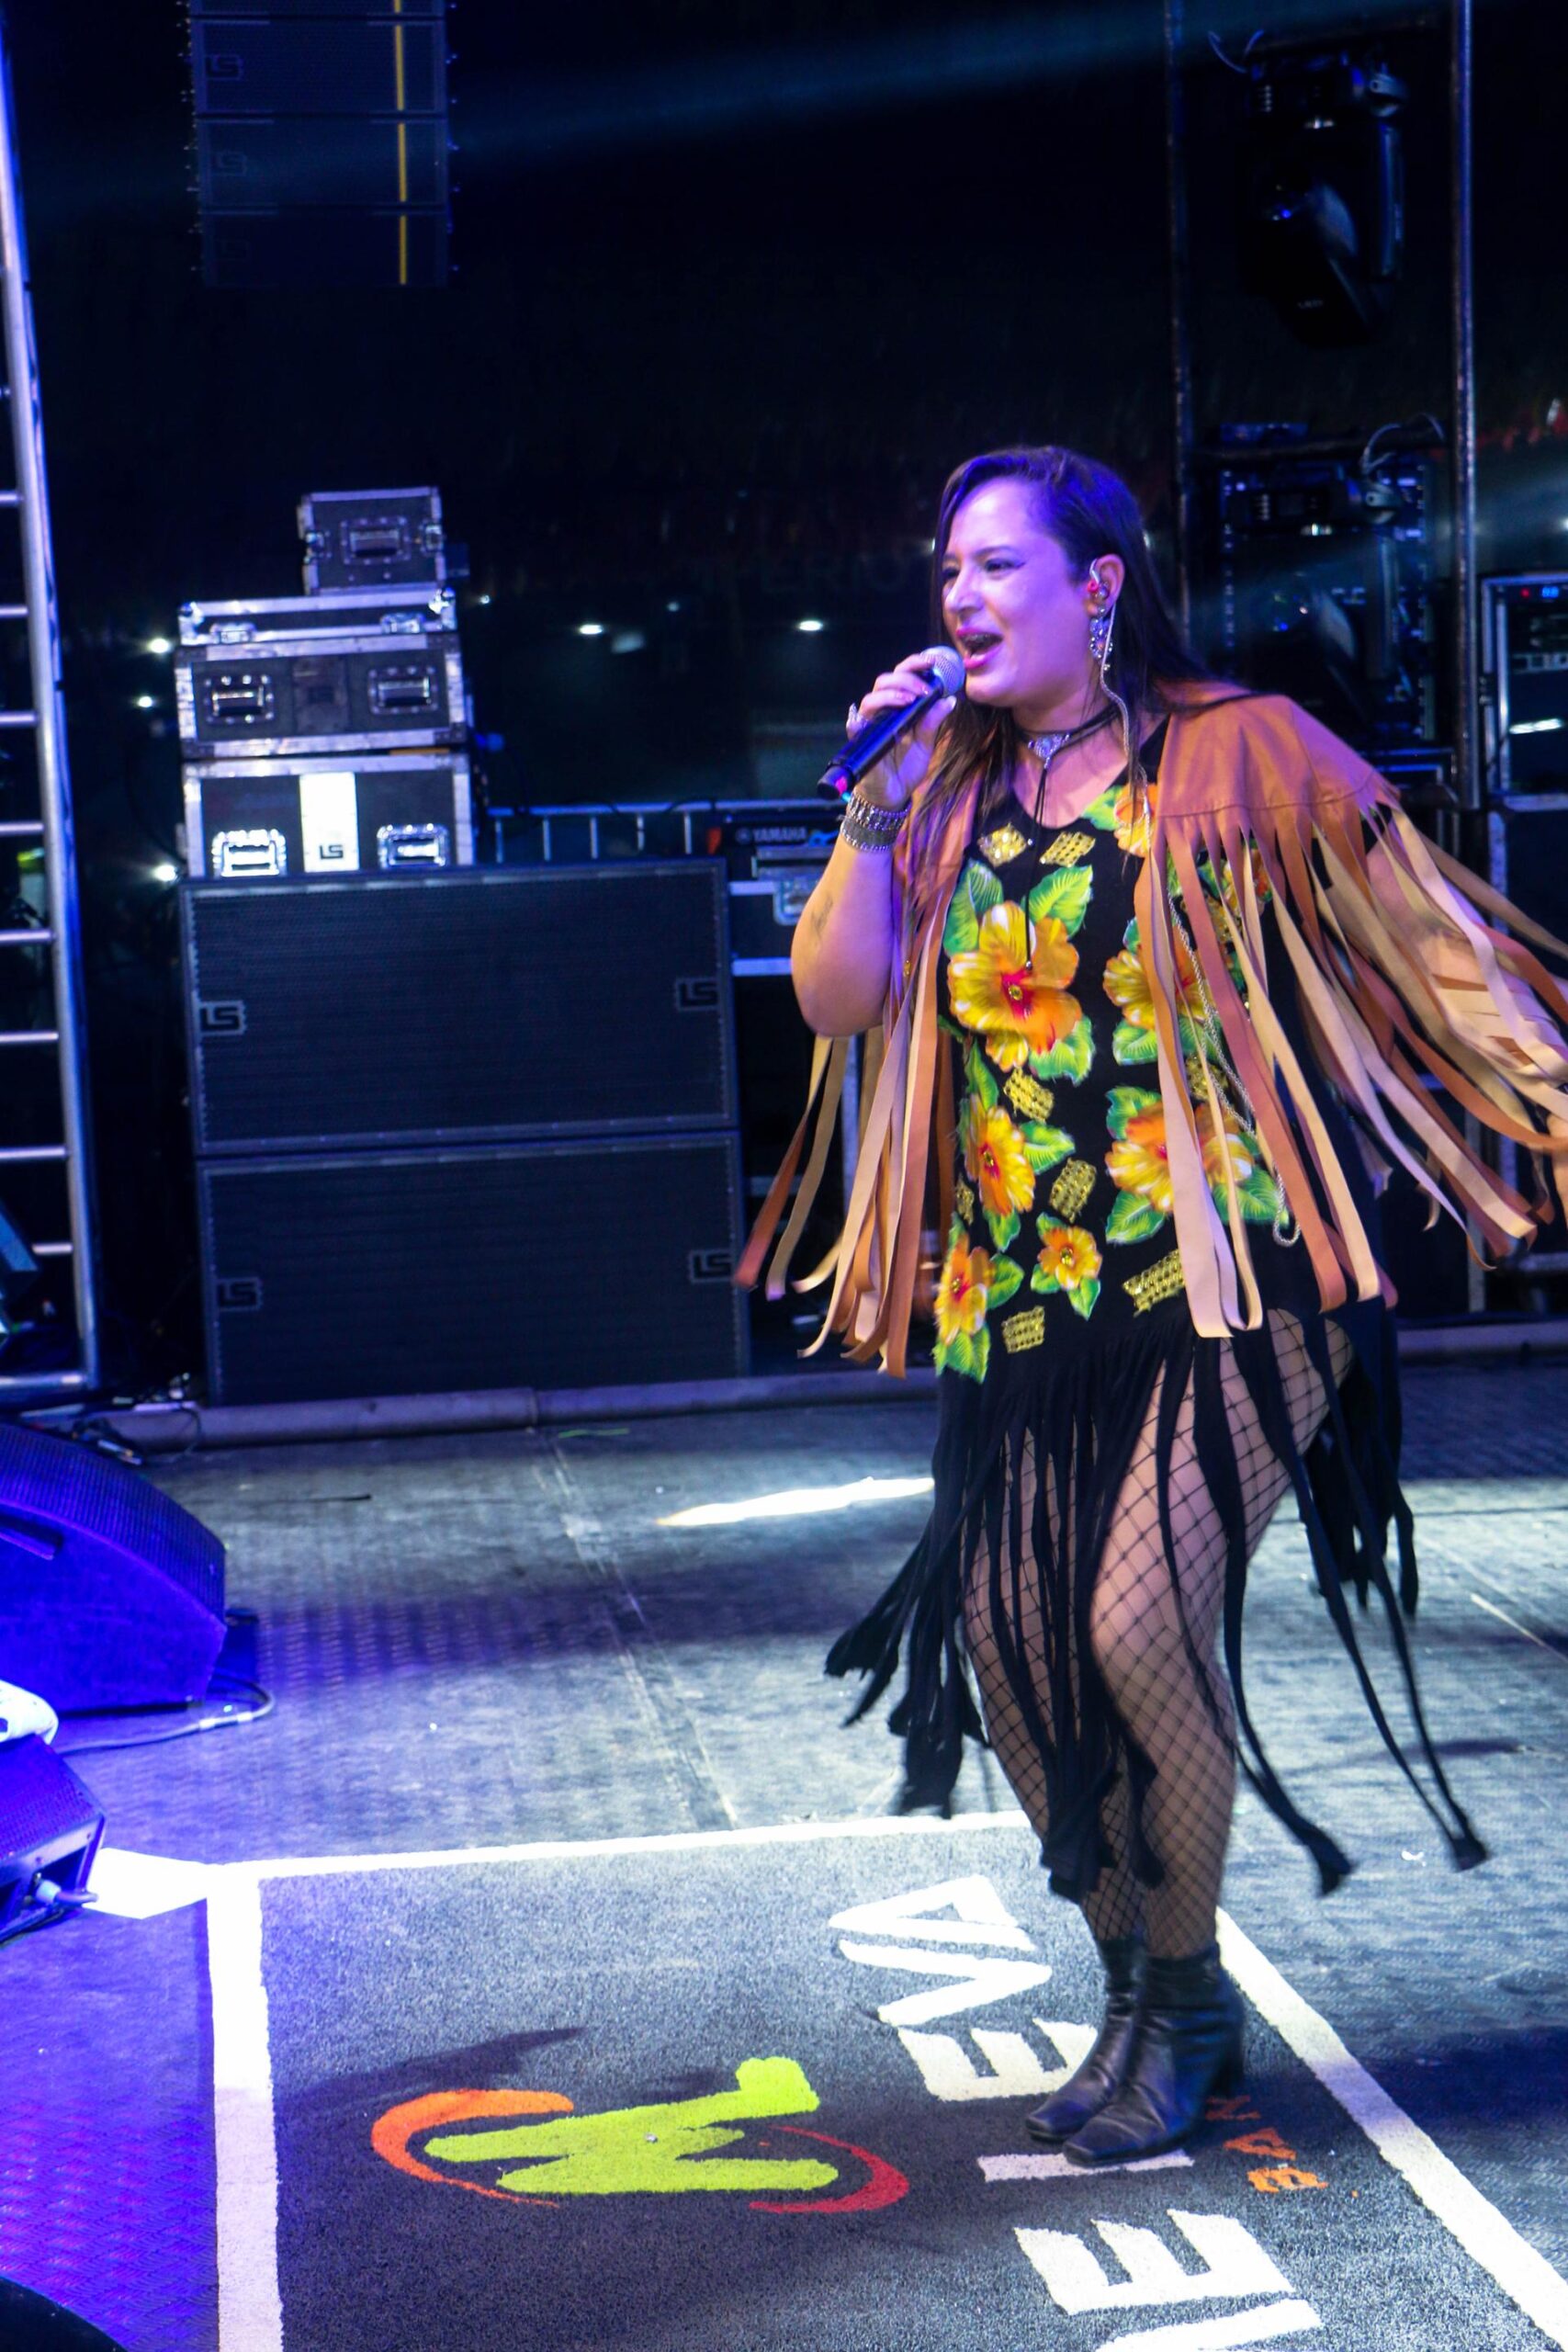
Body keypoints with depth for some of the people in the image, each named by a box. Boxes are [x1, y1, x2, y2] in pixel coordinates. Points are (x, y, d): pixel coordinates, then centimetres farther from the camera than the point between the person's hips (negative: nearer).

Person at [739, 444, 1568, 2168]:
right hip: (1025, 1300, 6)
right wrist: (872, 810, -7)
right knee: (1011, 1655, 4)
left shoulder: (1239, 754, -2)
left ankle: (1183, 1997, 7)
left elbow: (1430, 943, 0)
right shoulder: (949, 794, 12)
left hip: (1225, 1275, -5)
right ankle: (1140, 1987, 27)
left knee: (1142, 1622, -17)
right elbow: (834, 1000, 2)